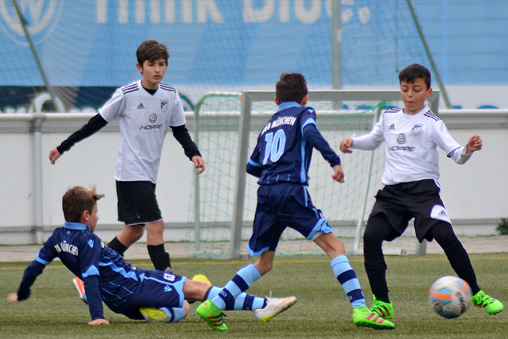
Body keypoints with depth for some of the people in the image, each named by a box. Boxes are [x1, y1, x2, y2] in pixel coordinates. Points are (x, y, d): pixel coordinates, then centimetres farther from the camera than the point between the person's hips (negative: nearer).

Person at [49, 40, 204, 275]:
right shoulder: (126, 95, -12)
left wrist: (194, 154, -9)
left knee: (134, 230, 12)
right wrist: (63, 147, 2)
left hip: (149, 174, 7)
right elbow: (97, 123, -3)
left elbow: (180, 130, 11)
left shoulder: (171, 96, 2)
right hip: (130, 173, -7)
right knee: (155, 224, -16)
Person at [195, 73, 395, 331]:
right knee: (334, 246, -6)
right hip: (292, 191, -6)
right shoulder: (303, 113, 10)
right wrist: (335, 161, -19)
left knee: (263, 263, 16)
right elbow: (310, 132, -14)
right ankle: (359, 309, -19)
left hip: (266, 194, 6)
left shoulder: (268, 126, 26)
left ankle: (213, 306, 9)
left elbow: (252, 167, 31)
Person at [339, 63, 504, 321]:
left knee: (445, 235, -20)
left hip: (423, 189, -4)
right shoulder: (389, 117, 14)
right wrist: (353, 142, 16)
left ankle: (476, 294, -1)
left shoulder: (432, 123, -2)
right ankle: (382, 304, -6)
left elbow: (455, 153, -11)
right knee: (371, 236, -16)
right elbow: (374, 139, 34)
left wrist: (468, 150, -33)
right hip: (392, 192, 4)